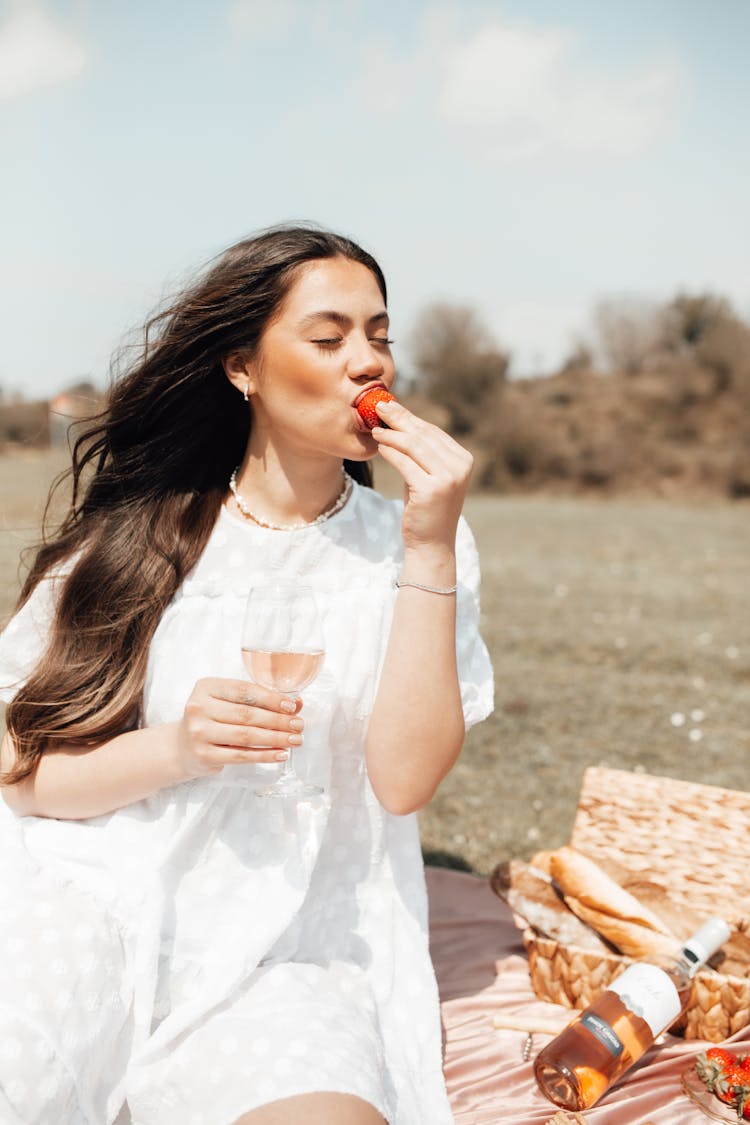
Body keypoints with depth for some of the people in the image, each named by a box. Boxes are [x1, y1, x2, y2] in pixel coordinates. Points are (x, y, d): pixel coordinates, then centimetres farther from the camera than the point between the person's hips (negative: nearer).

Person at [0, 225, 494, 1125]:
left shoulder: (408, 545, 4)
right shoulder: (135, 534, 4)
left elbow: (405, 780, -9)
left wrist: (432, 549, -13)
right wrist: (176, 751, -16)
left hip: (286, 954, 1)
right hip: (92, 905, 0)